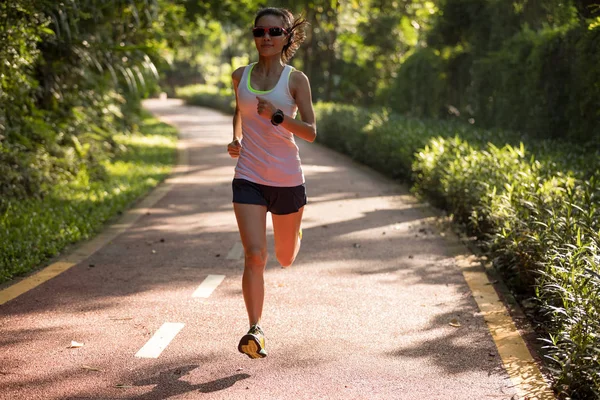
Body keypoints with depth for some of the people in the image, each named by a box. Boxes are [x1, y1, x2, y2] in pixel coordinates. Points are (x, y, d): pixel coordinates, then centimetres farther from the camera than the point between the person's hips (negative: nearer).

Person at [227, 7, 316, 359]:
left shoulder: (296, 80, -4)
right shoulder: (240, 77, 5)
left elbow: (311, 132, -10)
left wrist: (277, 116, -25)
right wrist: (236, 139, 10)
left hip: (287, 180, -1)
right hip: (249, 178, 1)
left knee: (285, 259, 17)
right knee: (254, 255, -15)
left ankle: (295, 235, 54)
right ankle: (255, 330, -14)